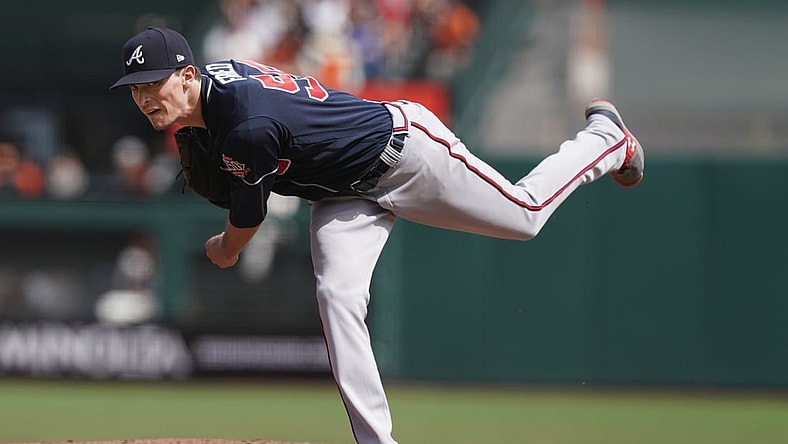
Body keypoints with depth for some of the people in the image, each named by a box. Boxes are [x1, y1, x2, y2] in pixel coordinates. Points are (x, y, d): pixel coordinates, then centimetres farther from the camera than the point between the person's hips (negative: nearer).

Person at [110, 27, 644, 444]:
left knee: (525, 214, 11)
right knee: (338, 295, -10)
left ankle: (607, 139, 38)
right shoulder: (214, 78, -11)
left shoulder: (249, 128, -38)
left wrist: (223, 250, 1)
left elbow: (247, 219, -19)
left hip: (407, 150, -8)